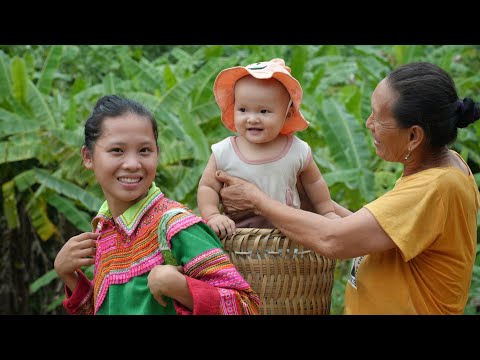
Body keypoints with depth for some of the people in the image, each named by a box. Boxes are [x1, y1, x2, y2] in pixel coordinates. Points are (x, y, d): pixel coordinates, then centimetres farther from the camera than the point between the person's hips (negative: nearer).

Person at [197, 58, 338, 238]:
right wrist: (212, 215, -13)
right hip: (237, 234, 0)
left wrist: (328, 213, 18)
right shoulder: (223, 153, -8)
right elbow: (207, 187, 2)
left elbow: (314, 183, 14)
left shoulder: (298, 151, -4)